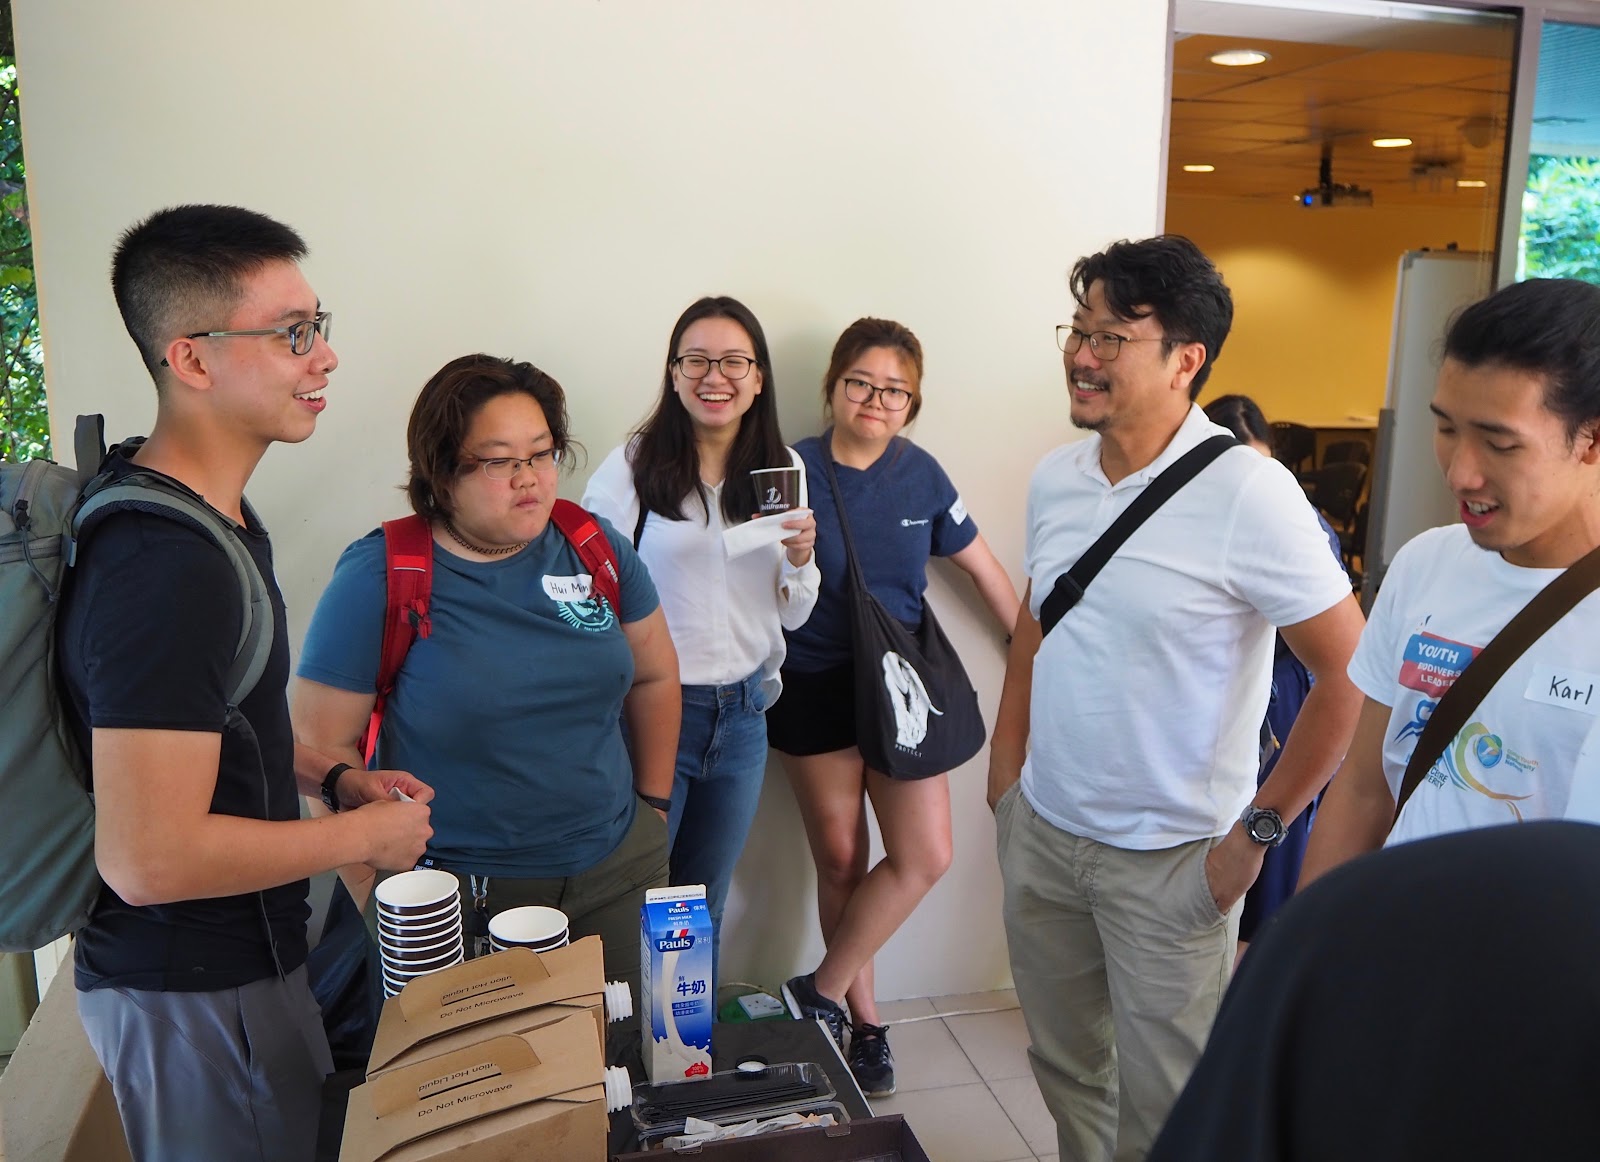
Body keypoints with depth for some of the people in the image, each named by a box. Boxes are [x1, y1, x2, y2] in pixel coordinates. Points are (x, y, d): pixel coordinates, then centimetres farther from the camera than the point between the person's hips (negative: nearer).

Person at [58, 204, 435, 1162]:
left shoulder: (211, 508, 3)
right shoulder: (167, 571, -30)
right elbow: (147, 859, -30)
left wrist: (331, 777, 5)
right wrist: (364, 835, -18)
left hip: (234, 953, 9)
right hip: (194, 994, -9)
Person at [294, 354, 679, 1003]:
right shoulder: (376, 579, -11)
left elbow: (654, 676, 11)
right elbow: (323, 744, -9)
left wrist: (653, 805, 12)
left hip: (618, 877, 4)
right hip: (459, 901, -4)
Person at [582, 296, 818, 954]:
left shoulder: (783, 470, 4)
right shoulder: (635, 466, -8)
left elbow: (793, 615, 9)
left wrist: (801, 558, -11)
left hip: (742, 714, 4)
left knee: (705, 907, 19)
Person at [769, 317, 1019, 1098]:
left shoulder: (921, 475, 0)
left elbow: (981, 567, 10)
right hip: (816, 688, -3)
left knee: (927, 856, -3)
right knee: (840, 859, 8)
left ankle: (820, 994, 15)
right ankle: (864, 1022, 27)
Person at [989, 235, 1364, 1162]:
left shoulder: (1248, 493, -19)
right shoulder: (1056, 478, 2)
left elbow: (1351, 675, -15)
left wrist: (1257, 828, -13)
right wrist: (1006, 772, 11)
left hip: (1169, 859, -5)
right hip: (1041, 830, 6)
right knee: (1065, 1070, 21)